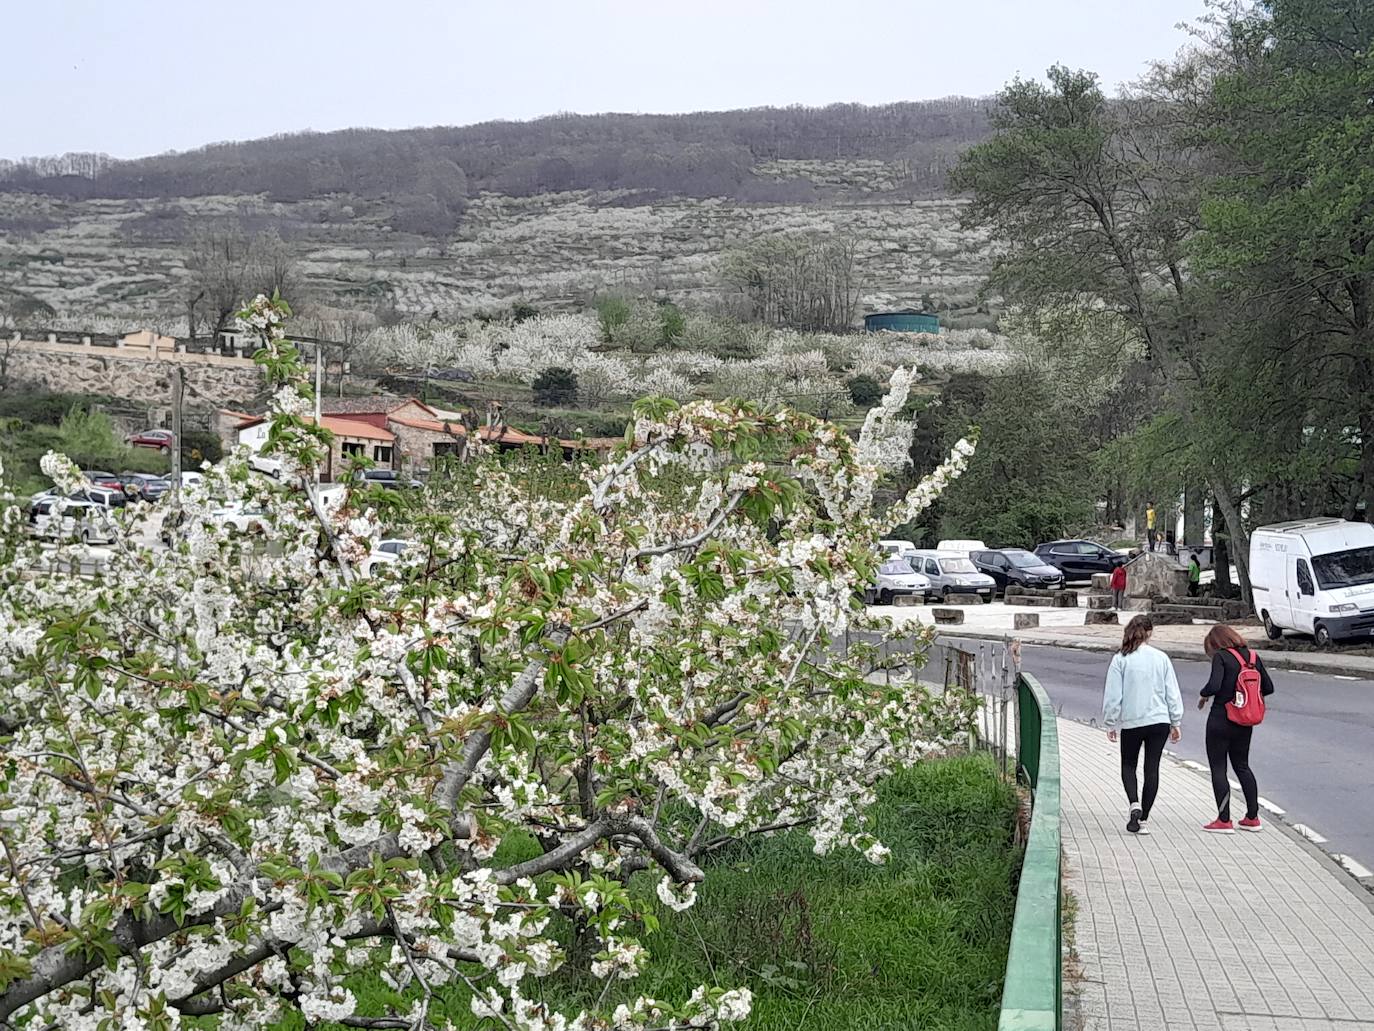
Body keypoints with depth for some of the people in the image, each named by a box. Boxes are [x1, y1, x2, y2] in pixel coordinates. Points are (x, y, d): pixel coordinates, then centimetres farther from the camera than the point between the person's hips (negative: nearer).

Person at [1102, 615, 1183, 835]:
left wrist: (1110, 723, 4)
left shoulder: (1120, 659, -7)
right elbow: (1172, 693, 3)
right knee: (1152, 768, 7)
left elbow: (1113, 695, -6)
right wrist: (1176, 723, 12)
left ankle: (1134, 804, -8)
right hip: (1159, 721, 2)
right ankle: (1144, 819, 7)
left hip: (1131, 722, -1)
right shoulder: (1161, 658, 0)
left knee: (1128, 765, 16)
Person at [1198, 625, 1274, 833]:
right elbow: (1268, 688, 7)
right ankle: (1252, 817, 19)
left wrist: (1203, 696, -4)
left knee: (1218, 769, 2)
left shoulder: (1221, 657, -12)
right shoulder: (1253, 656, 6)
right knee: (1242, 766, 19)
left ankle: (1224, 820, 0)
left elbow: (1214, 685, -25)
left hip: (1220, 720, -6)